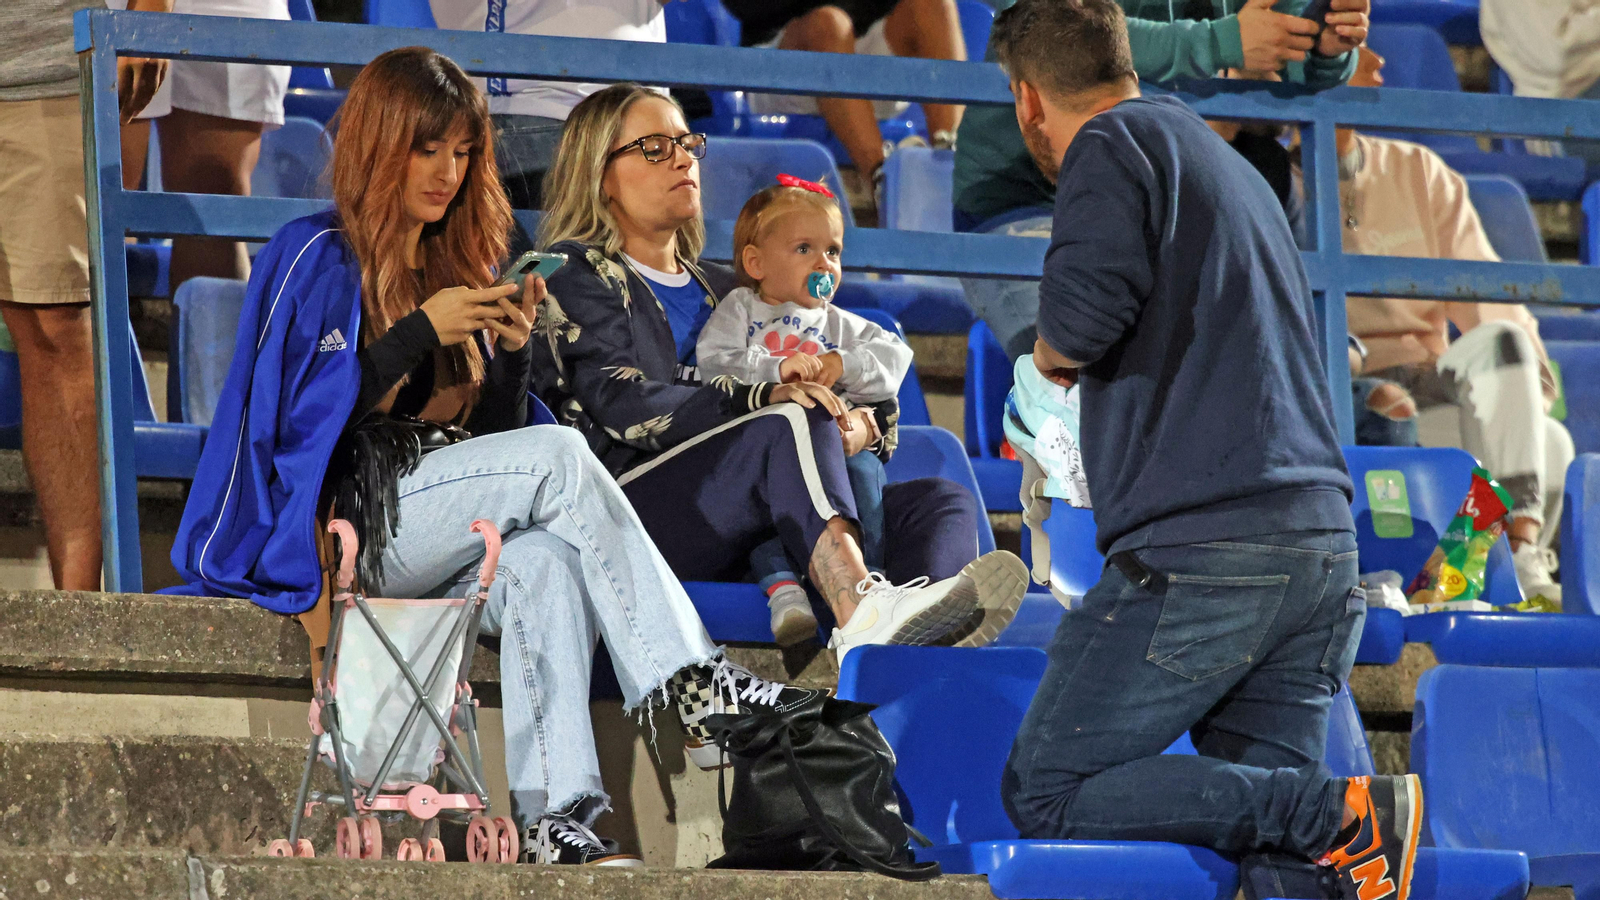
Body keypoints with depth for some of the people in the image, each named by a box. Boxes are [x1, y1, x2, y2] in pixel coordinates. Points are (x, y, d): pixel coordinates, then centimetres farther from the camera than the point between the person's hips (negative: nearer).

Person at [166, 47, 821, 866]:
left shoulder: (459, 268, 21)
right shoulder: (317, 258, 2)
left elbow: (491, 438, 17)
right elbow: (300, 418, -10)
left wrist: (511, 351, -2)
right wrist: (421, 332, -13)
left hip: (444, 536, 5)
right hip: (342, 521, -5)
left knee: (543, 561, -32)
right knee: (560, 457, -26)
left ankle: (551, 821, -45)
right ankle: (688, 685, -28)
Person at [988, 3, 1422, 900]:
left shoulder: (1116, 144, -1)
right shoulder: (1233, 167, 26)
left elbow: (1087, 308, -17)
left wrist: (1053, 348, 4)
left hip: (1201, 551, -8)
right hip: (1323, 548, 8)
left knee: (1046, 793, -5)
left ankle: (1344, 815, -16)